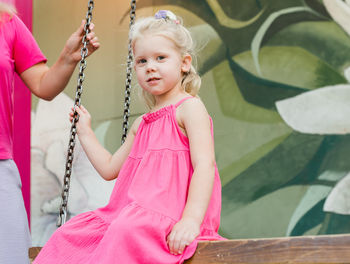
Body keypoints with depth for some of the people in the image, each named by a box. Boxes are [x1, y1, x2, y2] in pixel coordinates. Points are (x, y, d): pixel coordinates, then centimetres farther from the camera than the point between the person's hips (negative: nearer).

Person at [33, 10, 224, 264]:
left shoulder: (189, 107, -2)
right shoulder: (142, 124, 23)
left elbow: (205, 164, -15)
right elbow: (109, 168, 32)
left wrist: (191, 219, -27)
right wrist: (85, 131, 33)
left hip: (174, 221, -8)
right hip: (131, 216, 8)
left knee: (126, 233, -36)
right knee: (71, 235, -5)